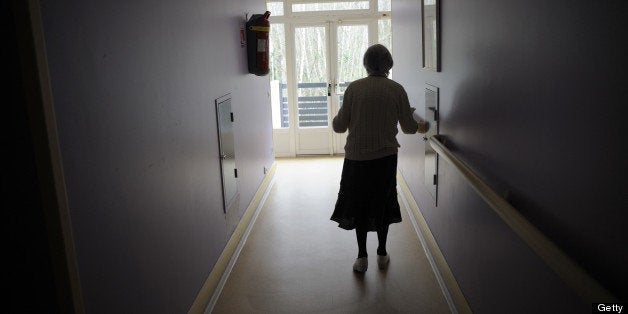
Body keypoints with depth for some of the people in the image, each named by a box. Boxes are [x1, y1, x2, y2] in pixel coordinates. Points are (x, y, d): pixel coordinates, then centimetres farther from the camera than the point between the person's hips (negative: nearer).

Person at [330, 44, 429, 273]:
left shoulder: (354, 88, -8)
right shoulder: (396, 89, -5)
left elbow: (340, 126, -6)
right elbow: (409, 127, 1)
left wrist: (336, 120, 17)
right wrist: (420, 126, 23)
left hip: (357, 157, -1)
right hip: (386, 156, 1)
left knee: (359, 203, 12)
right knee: (383, 202, 16)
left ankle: (362, 257, 14)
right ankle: (382, 254, 25)